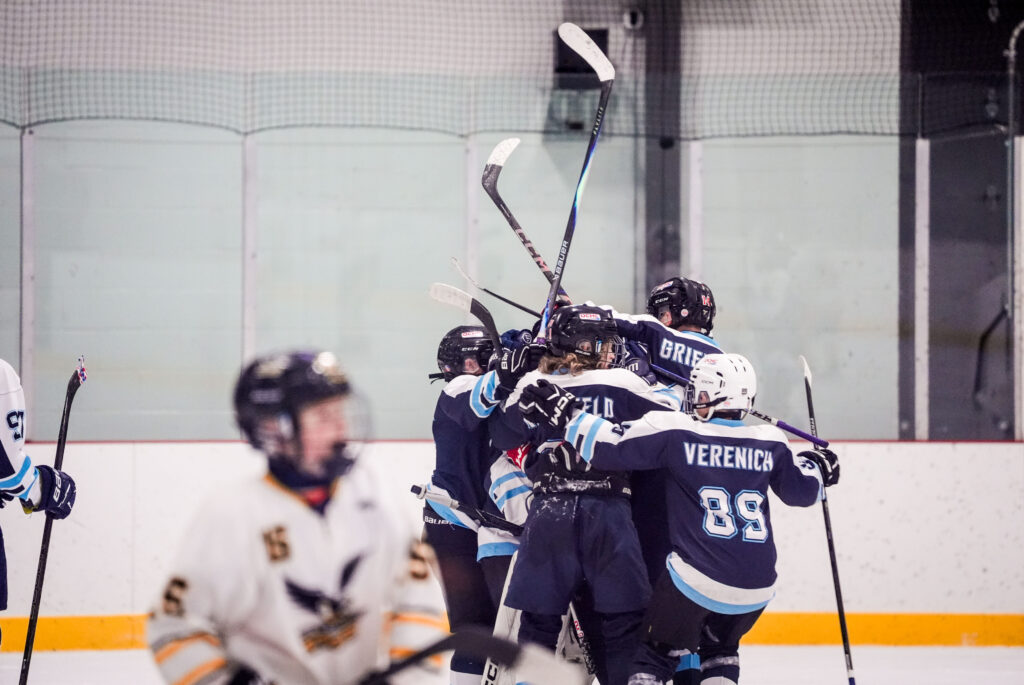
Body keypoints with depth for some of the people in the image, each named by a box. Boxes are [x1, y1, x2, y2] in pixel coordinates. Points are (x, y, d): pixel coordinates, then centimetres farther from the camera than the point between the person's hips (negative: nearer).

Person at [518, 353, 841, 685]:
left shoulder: (676, 431, -7)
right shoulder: (769, 443, 4)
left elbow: (612, 447, -11)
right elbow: (803, 491, 13)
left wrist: (566, 416, -1)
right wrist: (815, 468, 34)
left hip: (696, 579, -4)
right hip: (756, 588, 4)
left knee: (658, 650, 12)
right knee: (719, 648, 29)